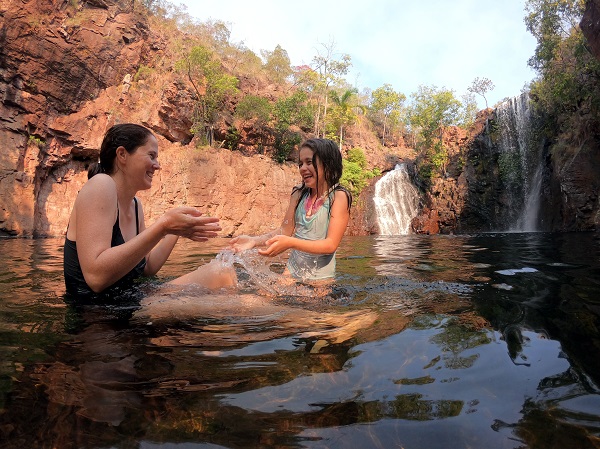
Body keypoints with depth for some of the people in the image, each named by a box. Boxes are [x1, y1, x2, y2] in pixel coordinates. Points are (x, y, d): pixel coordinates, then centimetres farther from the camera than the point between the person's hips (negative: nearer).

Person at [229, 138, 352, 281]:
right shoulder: (299, 194, 1)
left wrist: (290, 243, -33)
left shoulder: (339, 196, -13)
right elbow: (285, 231, 1)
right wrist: (254, 240, -16)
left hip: (320, 277, -4)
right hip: (292, 272, 4)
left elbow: (331, 245, -20)